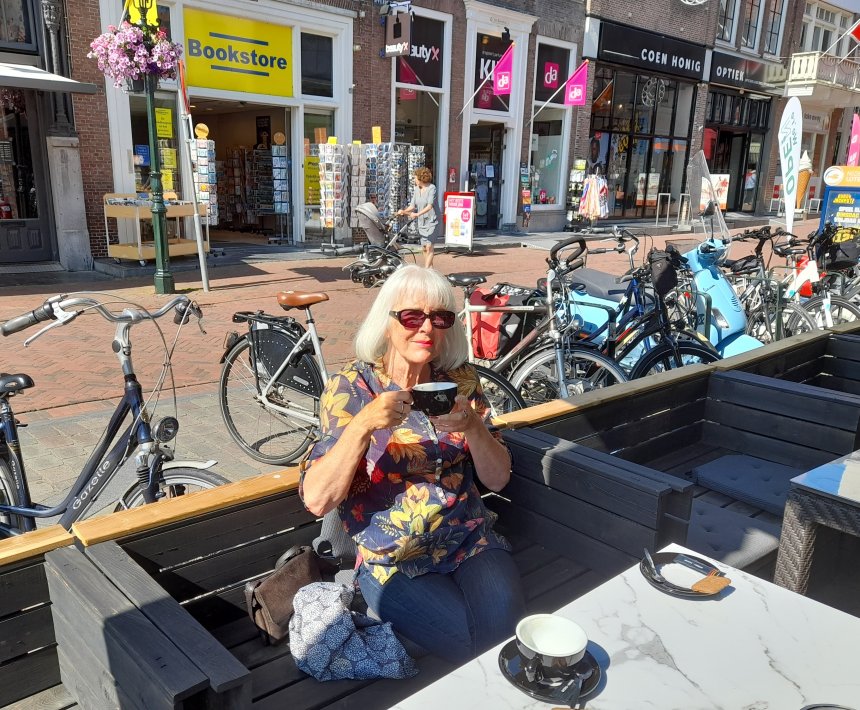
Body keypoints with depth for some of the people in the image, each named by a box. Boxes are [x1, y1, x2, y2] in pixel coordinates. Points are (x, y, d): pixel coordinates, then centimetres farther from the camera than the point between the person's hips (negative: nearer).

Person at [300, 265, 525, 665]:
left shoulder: (460, 380, 2)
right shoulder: (351, 388, -9)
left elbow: (497, 479, 0)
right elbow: (316, 500, -16)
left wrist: (471, 426, -20)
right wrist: (363, 425, -29)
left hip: (471, 542, 3)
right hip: (392, 562, -3)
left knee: (507, 627, -20)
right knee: (473, 643, -21)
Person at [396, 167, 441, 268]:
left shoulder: (431, 188, -13)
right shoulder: (417, 189, 7)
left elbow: (430, 205, -24)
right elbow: (413, 205, 7)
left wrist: (417, 214, -35)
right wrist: (403, 211, -11)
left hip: (432, 221, -7)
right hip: (421, 222, 7)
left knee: (429, 247, -13)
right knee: (424, 247, 8)